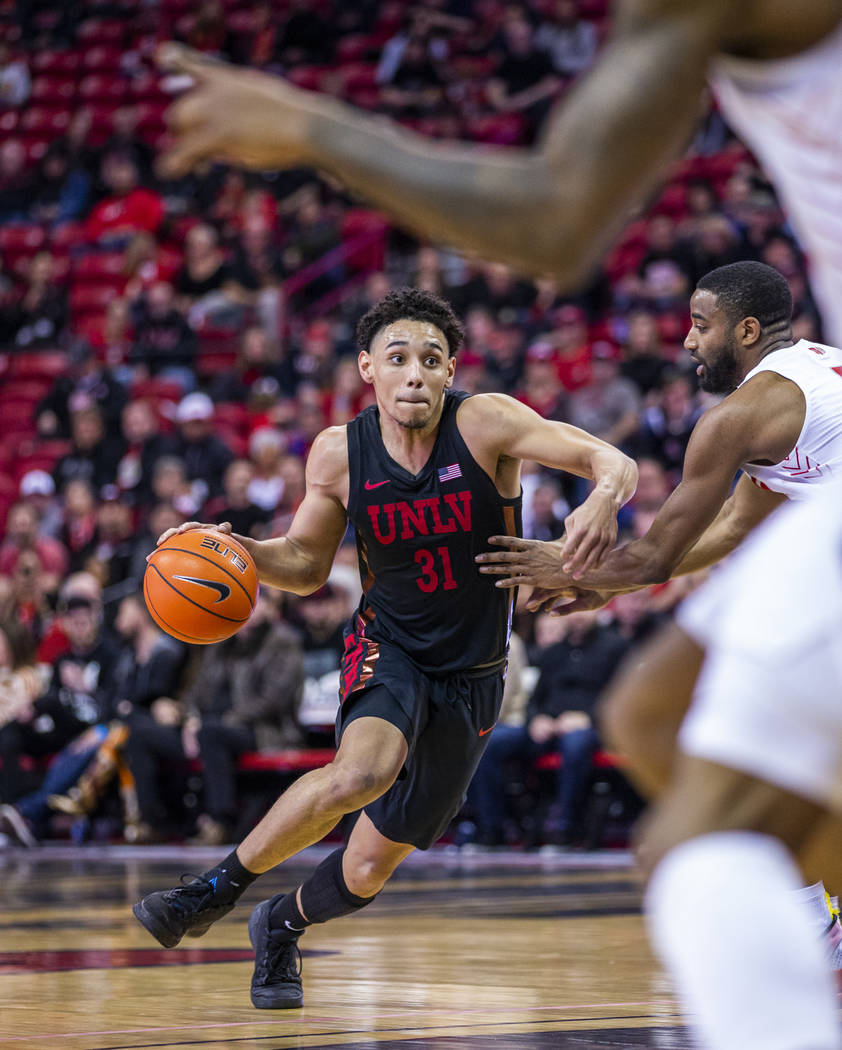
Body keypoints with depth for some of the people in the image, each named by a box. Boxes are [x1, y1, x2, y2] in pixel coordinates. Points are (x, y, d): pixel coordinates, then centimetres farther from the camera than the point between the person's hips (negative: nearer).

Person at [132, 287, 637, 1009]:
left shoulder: (484, 424, -18)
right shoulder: (339, 453, -10)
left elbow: (612, 462, -24)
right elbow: (307, 565, 3)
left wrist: (604, 497, -48)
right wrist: (236, 550, -17)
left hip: (470, 674, 1)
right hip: (387, 648, -1)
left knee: (371, 866, 5)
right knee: (362, 771, -35)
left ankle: (282, 926, 39)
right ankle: (217, 888, -16)